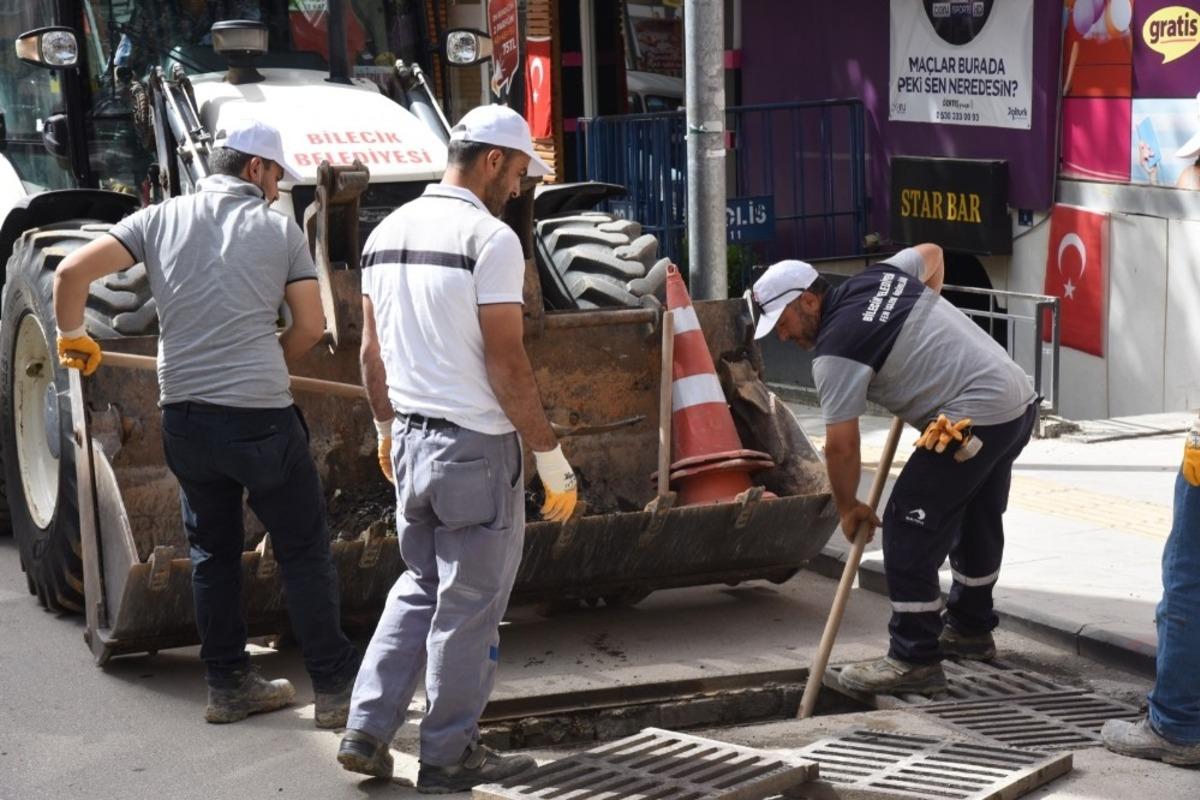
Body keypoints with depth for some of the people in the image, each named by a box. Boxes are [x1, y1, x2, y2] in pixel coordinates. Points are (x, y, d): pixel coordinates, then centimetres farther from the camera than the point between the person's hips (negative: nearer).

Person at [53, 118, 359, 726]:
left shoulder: (161, 220, 6)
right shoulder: (278, 228, 0)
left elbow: (72, 272, -3)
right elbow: (311, 325, -1)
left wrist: (73, 339, 14)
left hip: (185, 416, 4)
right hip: (261, 418, -4)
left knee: (213, 551, 18)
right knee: (303, 551, 7)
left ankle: (228, 686, 24)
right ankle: (335, 689, 10)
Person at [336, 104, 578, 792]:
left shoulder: (388, 233, 9)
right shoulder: (490, 238, -15)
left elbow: (371, 353, 14)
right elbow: (506, 366, -18)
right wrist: (553, 459, -12)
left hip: (410, 441, 8)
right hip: (476, 448, -8)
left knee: (421, 587, 21)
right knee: (469, 607, 5)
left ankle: (367, 733, 18)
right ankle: (449, 757, 15)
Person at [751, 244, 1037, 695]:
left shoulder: (835, 352, -12)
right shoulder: (880, 276, 12)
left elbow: (841, 445, -12)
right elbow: (931, 253, 32)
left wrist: (848, 507, 4)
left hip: (974, 420, -10)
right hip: (1021, 402, 10)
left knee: (909, 528, -4)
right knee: (977, 520, 25)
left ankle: (915, 661, -1)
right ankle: (970, 629, 41)